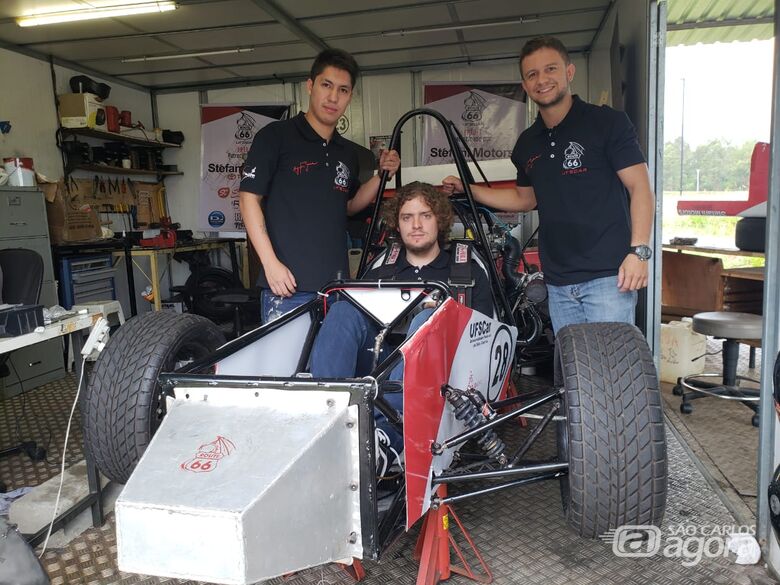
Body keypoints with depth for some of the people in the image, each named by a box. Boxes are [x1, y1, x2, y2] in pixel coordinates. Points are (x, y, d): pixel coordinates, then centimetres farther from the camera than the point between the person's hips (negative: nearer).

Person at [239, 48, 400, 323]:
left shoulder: (348, 152, 14)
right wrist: (270, 263, -13)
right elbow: (248, 198, -5)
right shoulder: (276, 136, -2)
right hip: (287, 285, -5)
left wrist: (382, 174, 9)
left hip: (337, 285, 6)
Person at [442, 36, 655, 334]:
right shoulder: (527, 144, 15)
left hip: (609, 275, -5)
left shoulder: (607, 122, -2)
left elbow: (640, 188, -6)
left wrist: (639, 250, -18)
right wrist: (467, 189, 18)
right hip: (558, 282, 6)